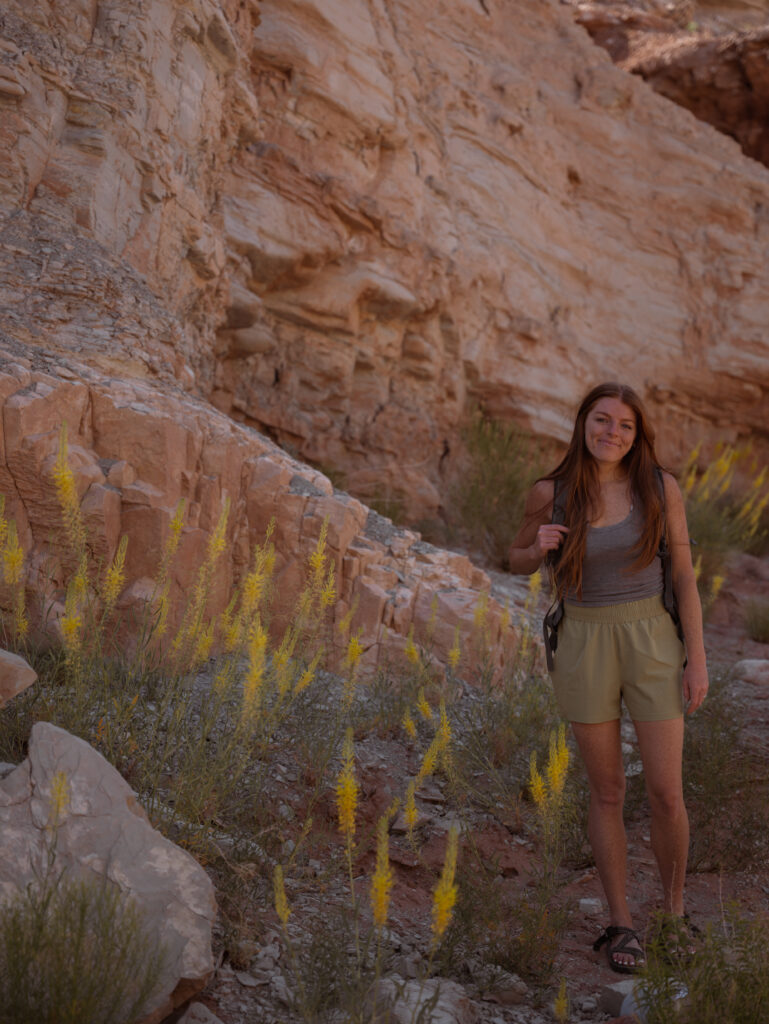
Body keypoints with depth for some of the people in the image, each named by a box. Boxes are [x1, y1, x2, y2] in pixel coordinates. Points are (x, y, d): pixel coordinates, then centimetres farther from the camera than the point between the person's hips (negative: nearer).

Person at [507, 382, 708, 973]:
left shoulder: (660, 486, -7)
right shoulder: (551, 493, -6)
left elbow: (684, 574, -2)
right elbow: (519, 563, 9)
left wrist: (698, 658, -5)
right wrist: (539, 548, -16)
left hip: (652, 644, 0)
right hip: (585, 646, 0)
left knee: (666, 794, 2)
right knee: (607, 792, 8)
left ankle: (675, 912, 27)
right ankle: (621, 923, 24)